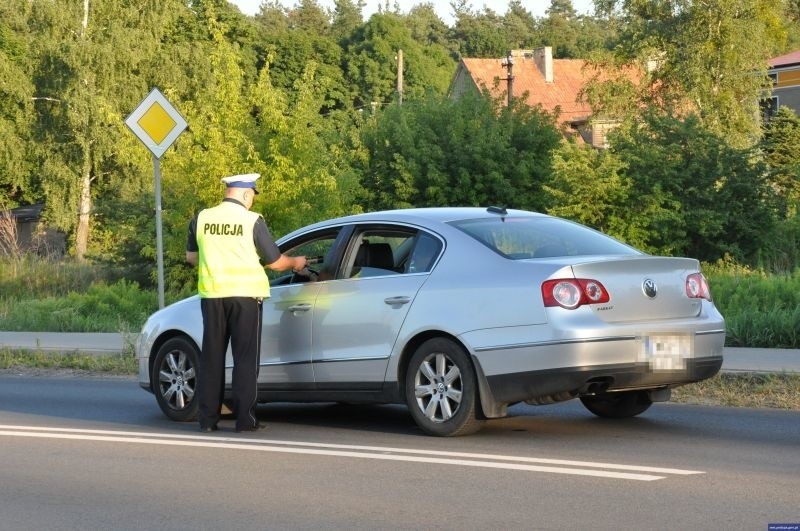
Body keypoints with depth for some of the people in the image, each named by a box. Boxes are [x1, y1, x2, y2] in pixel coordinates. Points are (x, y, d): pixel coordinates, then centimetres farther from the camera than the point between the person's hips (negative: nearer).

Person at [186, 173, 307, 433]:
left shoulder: (202, 219, 2)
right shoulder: (252, 221, -8)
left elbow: (191, 257, 15)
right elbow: (275, 262, -2)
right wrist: (295, 262, 18)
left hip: (212, 294, 3)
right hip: (245, 294, -3)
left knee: (211, 357, 10)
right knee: (245, 357, 3)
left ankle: (208, 418, 10)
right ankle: (245, 419, 0)